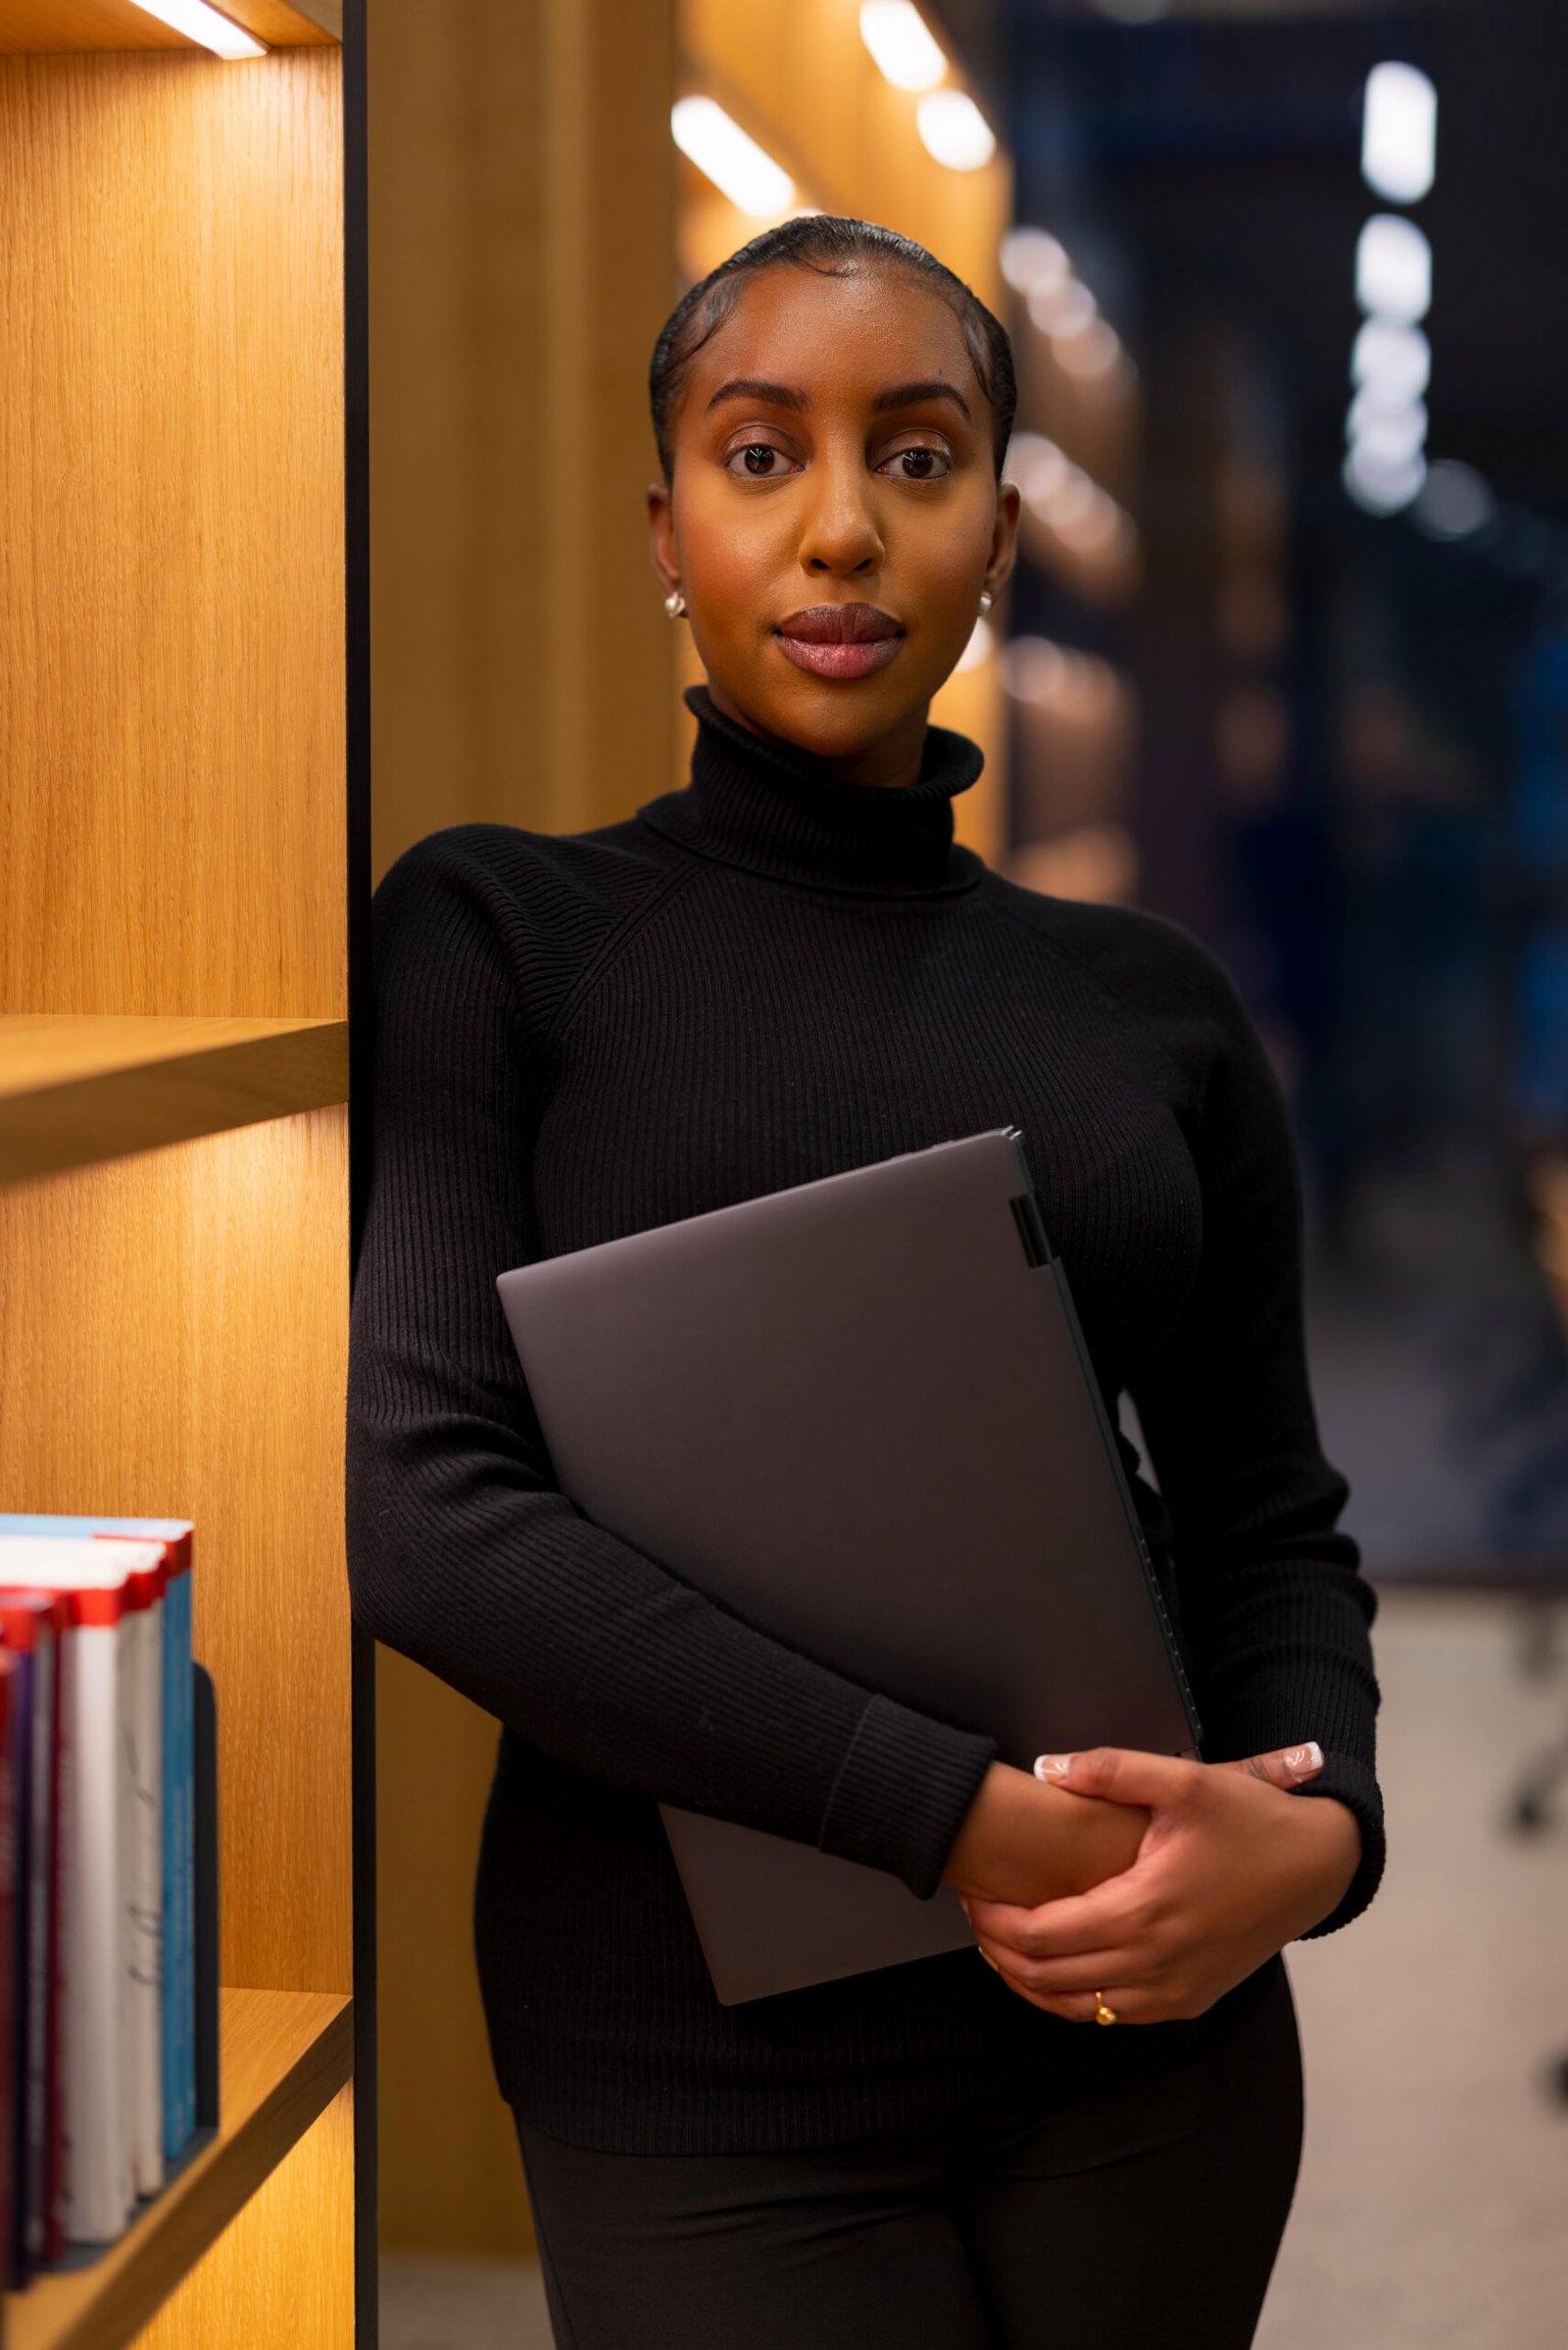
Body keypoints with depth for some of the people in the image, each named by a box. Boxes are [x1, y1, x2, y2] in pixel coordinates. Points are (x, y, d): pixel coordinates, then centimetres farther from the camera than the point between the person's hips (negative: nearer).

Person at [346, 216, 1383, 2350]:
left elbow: (1268, 1514, 10)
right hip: (702, 2063, -3)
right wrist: (962, 1812, -20)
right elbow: (423, 1513, -15)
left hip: (1150, 2010, 3)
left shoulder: (1152, 1005, 6)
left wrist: (1316, 1833, -11)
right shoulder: (493, 933, -3)